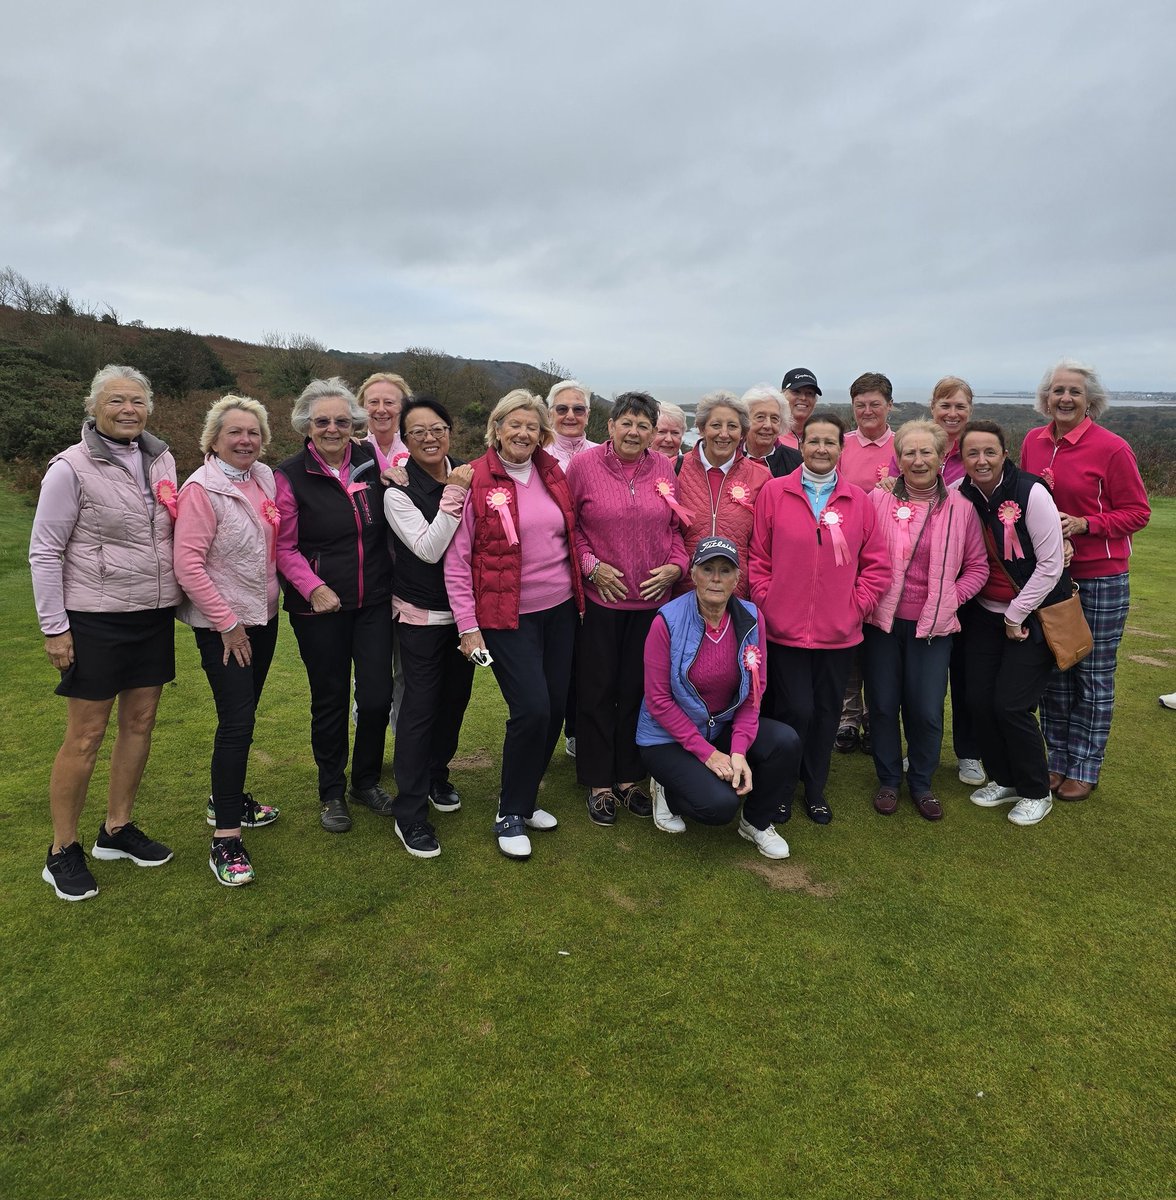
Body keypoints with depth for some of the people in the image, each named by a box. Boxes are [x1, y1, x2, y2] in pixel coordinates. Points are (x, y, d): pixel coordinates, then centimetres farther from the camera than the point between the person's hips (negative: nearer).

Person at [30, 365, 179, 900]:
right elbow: (44, 550, -9)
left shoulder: (161, 460, 6)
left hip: (154, 615, 6)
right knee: (85, 735, 1)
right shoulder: (72, 467, -10)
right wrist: (53, 627, -10)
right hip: (95, 619, -6)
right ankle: (62, 851, 17)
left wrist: (180, 595, 14)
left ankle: (117, 829, 29)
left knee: (140, 721, 12)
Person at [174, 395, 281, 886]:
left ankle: (227, 798, 37)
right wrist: (228, 623, -15)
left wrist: (275, 596, 8)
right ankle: (225, 839, 1)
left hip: (263, 616, 7)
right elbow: (188, 564, -17)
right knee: (237, 722, -9)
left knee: (243, 715, 18)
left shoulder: (266, 478, 5)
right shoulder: (201, 489, -14)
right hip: (221, 625, -7)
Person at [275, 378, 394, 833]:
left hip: (375, 601, 2)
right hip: (321, 607, -2)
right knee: (330, 699, 9)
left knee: (378, 696, 2)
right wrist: (313, 587, -16)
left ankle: (367, 781, 27)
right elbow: (284, 547, -5)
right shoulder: (291, 475, -5)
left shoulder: (371, 460, 3)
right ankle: (331, 792, 29)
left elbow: (390, 525, 15)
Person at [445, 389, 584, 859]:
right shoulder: (476, 481, -8)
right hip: (508, 615, -5)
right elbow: (456, 561, -8)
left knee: (555, 706, 8)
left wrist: (580, 594, 11)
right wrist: (468, 626, -10)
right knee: (531, 708, -12)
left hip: (559, 609, 6)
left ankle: (525, 799, 28)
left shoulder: (553, 475, 7)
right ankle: (510, 815, 9)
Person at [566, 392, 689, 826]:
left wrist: (675, 565, -5)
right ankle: (599, 784, 21)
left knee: (638, 689, 12)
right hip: (599, 597, -3)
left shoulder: (664, 468, 4)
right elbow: (568, 526, -2)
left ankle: (630, 778, 27)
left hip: (651, 598, 3)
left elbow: (676, 526, 10)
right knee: (597, 690, 6)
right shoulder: (584, 465, -5)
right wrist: (591, 566, -12)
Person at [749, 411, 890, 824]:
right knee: (795, 711, -1)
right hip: (784, 629, -2)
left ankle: (815, 789, 32)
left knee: (826, 712, 12)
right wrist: (767, 603, -6)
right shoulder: (774, 492, -1)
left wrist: (856, 605, -2)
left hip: (838, 632, 3)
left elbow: (877, 564, 7)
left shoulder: (858, 500, 4)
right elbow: (758, 558, 1)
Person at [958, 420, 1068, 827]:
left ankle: (1035, 793, 15)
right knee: (979, 699, 1)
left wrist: (1015, 616, -10)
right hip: (985, 613, 5)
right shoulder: (961, 497, -4)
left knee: (1011, 704, -7)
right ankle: (1002, 780, 24)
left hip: (1033, 614, -4)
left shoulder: (1031, 493, -17)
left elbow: (1051, 564, -14)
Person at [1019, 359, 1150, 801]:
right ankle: (1058, 760, 28)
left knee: (1093, 676, 6)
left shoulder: (1111, 448, -12)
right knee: (1052, 670, 13)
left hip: (1099, 578, -4)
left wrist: (1085, 524, -20)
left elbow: (1138, 512, -7)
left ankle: (1084, 769, 21)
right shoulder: (1032, 442, 3)